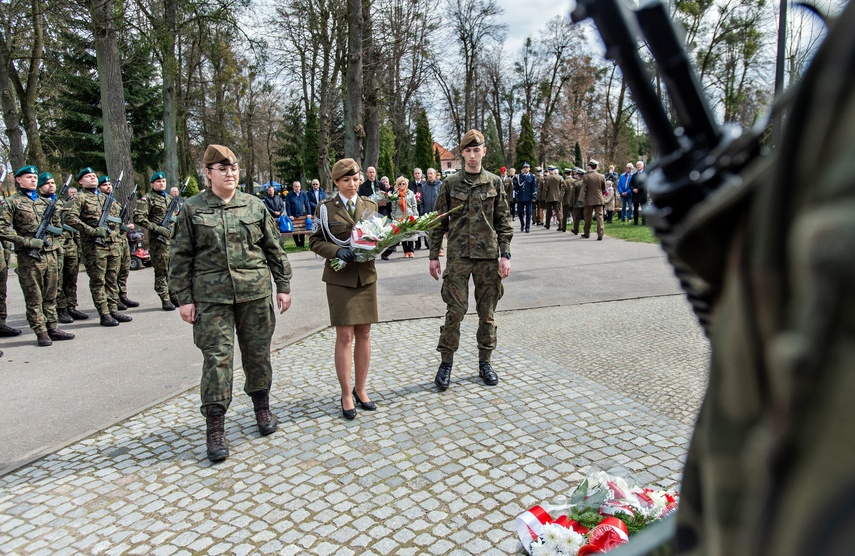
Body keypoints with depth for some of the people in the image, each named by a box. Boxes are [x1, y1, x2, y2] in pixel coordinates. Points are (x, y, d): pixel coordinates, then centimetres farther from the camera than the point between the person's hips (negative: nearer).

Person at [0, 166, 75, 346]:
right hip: (29, 257, -5)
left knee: (50, 296, 10)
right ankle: (41, 333, 5)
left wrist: (56, 243, 10)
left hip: (50, 254, 5)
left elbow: (57, 224, 24)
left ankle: (53, 328, 16)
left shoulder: (46, 201, 15)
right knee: (34, 298, 1)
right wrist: (26, 242, -15)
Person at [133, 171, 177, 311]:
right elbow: (138, 218, -13)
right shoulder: (147, 199, -3)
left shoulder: (169, 198, 18)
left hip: (172, 236, 6)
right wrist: (158, 228, -17)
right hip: (158, 239, -6)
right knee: (161, 270, -2)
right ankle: (165, 300, 2)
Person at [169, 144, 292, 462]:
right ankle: (215, 428, 9)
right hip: (212, 296, -2)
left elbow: (274, 248, 9)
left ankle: (262, 406, 32)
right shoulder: (192, 209, 1)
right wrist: (184, 298, -2)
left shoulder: (255, 206, 6)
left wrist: (283, 286, 7)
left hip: (255, 292, 2)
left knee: (258, 352, 11)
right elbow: (180, 257, 2)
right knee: (216, 357, -1)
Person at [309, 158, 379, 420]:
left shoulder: (370, 205, 9)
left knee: (364, 334, 8)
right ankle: (346, 394, 9)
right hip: (340, 278, -3)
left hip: (366, 276, 4)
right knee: (345, 336, -3)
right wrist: (336, 251, -17)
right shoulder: (326, 208, 0)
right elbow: (315, 242, 0)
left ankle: (360, 389, 22)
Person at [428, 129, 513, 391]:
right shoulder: (450, 183, 3)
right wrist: (433, 256, 2)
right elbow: (439, 221, 5)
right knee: (455, 310, -2)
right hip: (458, 255, -1)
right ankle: (446, 362, 13)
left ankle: (485, 361, 22)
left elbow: (504, 221, 5)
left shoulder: (494, 182, 5)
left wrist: (505, 254, -2)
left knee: (487, 311, 8)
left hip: (488, 255, 1)